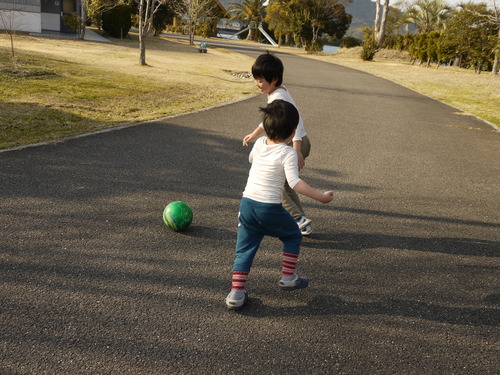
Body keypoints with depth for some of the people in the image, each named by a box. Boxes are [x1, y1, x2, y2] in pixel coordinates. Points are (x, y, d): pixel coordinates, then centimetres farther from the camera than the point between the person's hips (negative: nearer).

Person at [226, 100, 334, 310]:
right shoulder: (288, 153, -12)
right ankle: (288, 277, 24)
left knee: (245, 248, 12)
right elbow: (295, 183, -23)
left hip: (247, 203, 5)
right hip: (270, 208, -5)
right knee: (293, 237, 21)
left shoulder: (259, 143, 6)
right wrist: (321, 197, -19)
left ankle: (236, 293, 8)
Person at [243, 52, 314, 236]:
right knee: (284, 184, 19)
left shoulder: (278, 97, -21)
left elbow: (295, 121, -31)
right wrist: (254, 133, 31)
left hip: (295, 143, -10)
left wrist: (296, 150, -38)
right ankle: (303, 225, 22)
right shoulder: (276, 92, 10)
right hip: (300, 143, 10)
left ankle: (299, 219, -5)